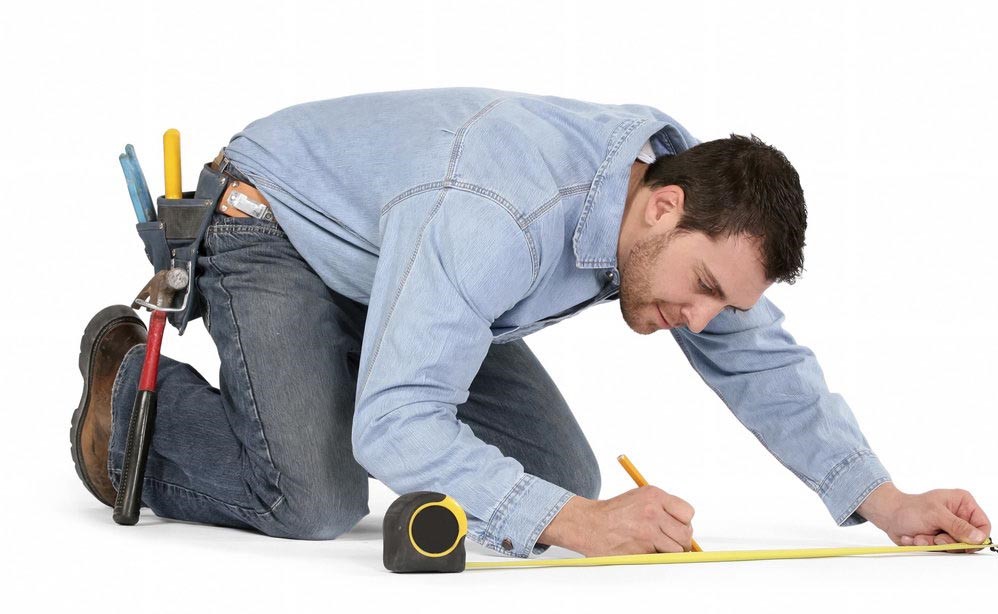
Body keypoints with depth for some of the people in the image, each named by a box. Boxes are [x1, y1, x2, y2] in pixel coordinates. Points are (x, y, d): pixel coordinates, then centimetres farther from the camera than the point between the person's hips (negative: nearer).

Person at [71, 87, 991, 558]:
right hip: (276, 225, -8)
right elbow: (395, 424, -45)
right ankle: (134, 389, 0)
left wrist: (883, 500, -18)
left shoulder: (688, 217, -17)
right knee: (320, 502, -27)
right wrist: (573, 524, -51)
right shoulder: (492, 218, -43)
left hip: (391, 264, 8)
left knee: (561, 479, -5)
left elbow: (764, 363, -5)